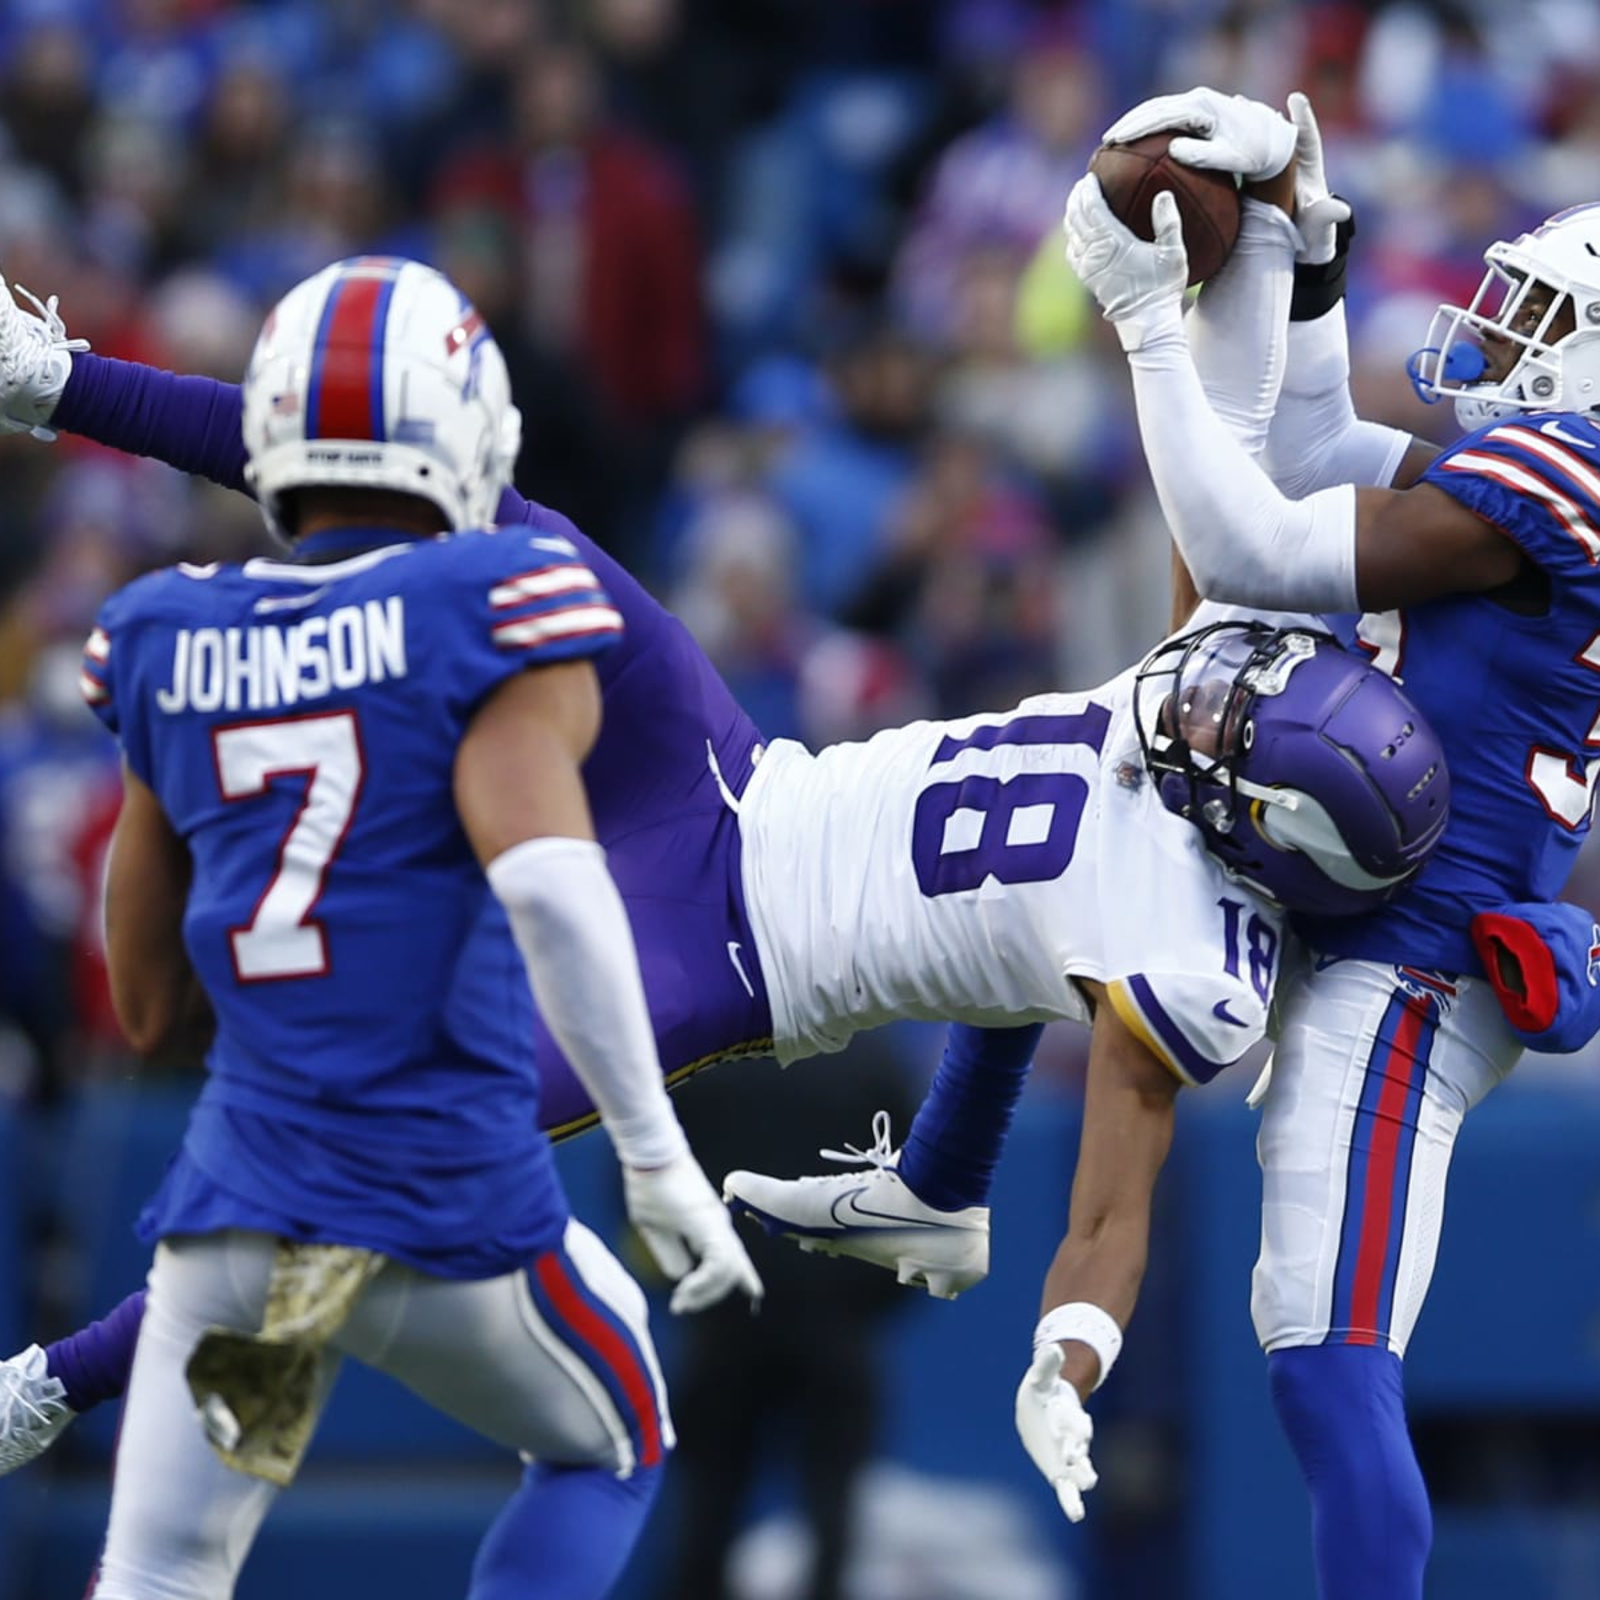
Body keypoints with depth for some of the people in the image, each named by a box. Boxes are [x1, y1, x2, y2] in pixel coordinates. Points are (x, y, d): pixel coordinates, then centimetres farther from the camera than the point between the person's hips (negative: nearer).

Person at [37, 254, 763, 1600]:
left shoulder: (169, 647, 7)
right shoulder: (488, 626, -7)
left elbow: (150, 1010, 12)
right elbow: (546, 879, -24)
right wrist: (658, 1157, -20)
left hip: (234, 1208, 3)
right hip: (448, 1211, -3)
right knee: (607, 1453, 26)